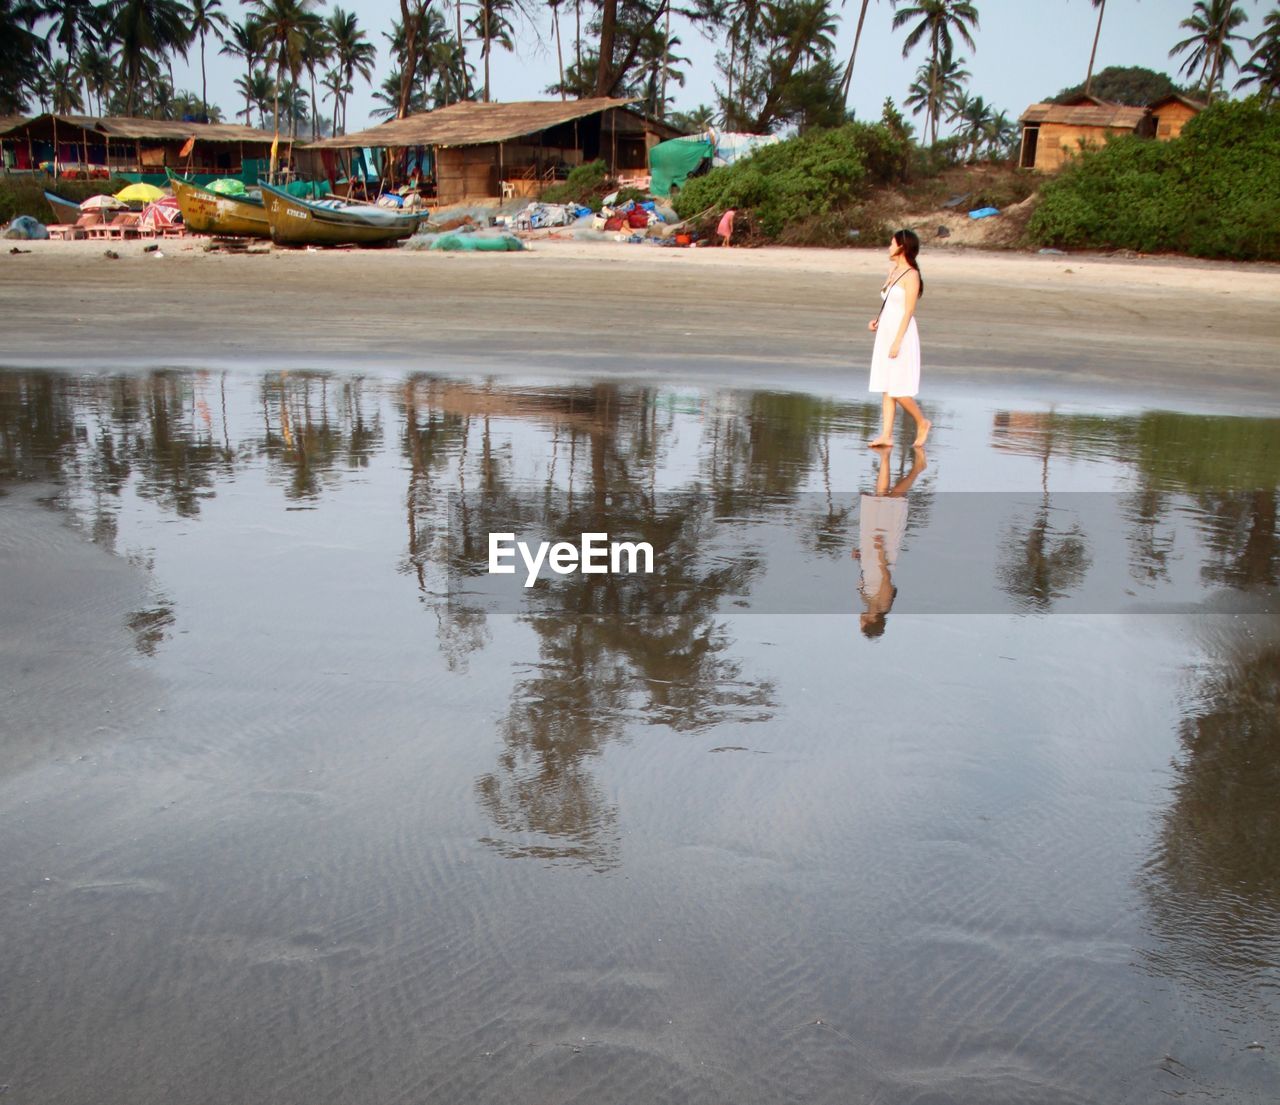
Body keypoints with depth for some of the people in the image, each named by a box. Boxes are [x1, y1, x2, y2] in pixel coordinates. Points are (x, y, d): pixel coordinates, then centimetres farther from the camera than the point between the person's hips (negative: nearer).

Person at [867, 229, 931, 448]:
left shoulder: (911, 275, -11)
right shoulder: (893, 271, 14)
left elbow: (908, 311, -15)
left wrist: (897, 342, -20)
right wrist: (877, 321, 5)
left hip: (902, 334, -8)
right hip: (885, 333, 8)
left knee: (898, 390, -6)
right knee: (886, 389, 5)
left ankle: (922, 422, 15)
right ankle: (886, 435, 6)